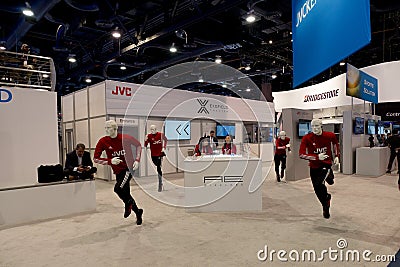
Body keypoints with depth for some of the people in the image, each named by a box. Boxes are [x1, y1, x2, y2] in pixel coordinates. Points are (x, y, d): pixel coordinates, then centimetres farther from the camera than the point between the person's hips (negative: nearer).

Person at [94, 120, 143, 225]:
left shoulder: (125, 138, -11)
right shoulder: (103, 141, -6)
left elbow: (138, 145, 6)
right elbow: (96, 158, -5)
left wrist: (137, 160, -5)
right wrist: (110, 161, -20)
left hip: (129, 167, -4)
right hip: (118, 171, 4)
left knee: (118, 188, -24)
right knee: (125, 194, 9)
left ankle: (128, 204, 8)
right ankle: (138, 213, 32)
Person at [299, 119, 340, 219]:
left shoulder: (330, 135, -7)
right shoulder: (307, 138, -13)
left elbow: (335, 143, 18)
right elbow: (301, 154, -17)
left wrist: (337, 156, 10)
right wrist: (317, 157, -25)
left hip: (326, 164, -1)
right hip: (314, 167, 1)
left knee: (320, 184, -27)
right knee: (318, 191, 10)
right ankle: (326, 207, 40)